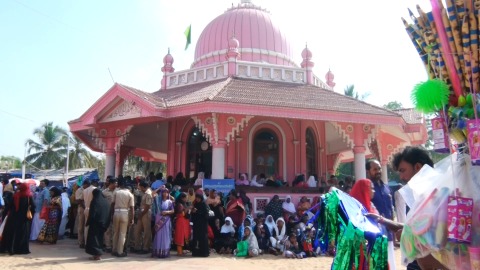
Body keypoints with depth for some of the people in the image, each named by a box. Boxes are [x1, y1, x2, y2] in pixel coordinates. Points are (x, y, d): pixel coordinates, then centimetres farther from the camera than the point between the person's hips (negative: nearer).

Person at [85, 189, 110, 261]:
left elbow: (92, 214, -14)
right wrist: (106, 224, 10)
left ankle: (96, 254, 2)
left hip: (95, 223, -6)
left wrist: (88, 222, -4)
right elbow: (108, 213, 5)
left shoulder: (95, 201, -12)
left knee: (94, 238, 3)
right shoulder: (106, 201, 4)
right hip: (103, 223, 6)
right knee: (100, 237, 16)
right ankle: (98, 253, 19)